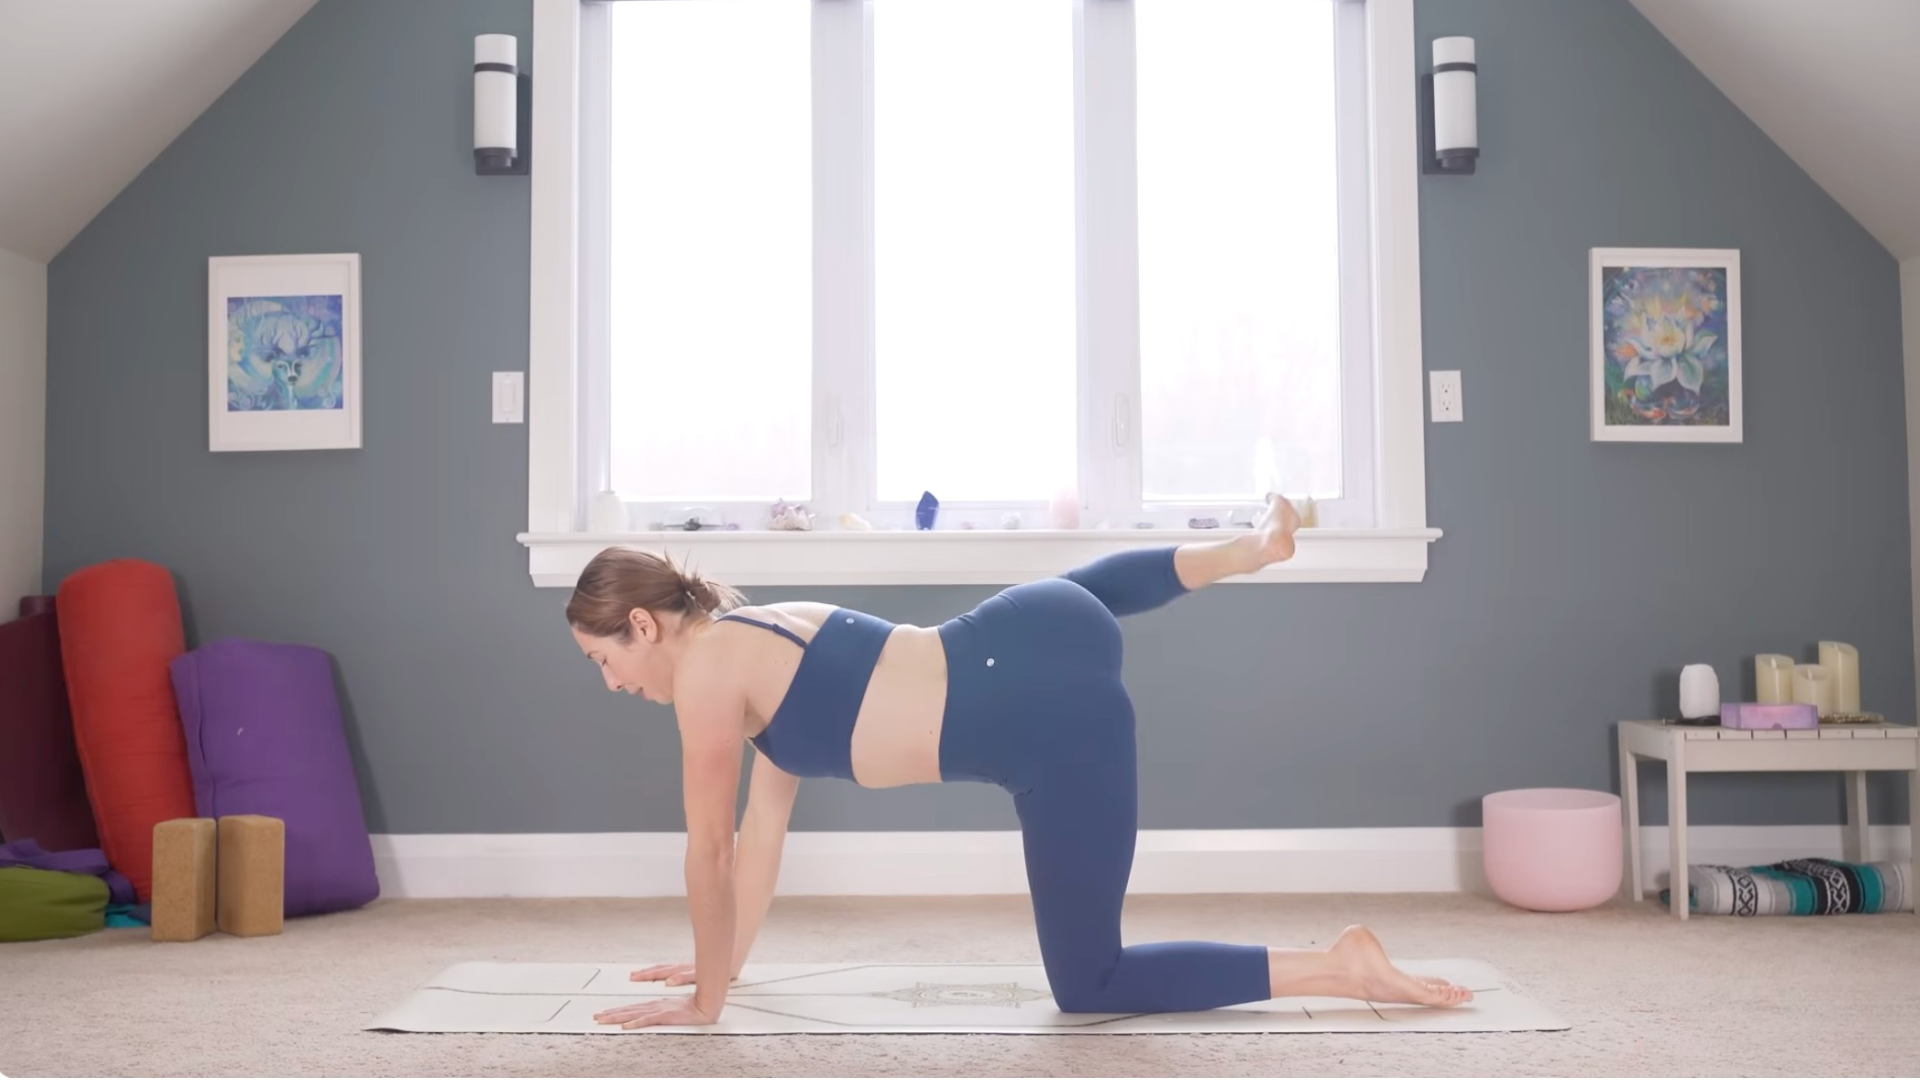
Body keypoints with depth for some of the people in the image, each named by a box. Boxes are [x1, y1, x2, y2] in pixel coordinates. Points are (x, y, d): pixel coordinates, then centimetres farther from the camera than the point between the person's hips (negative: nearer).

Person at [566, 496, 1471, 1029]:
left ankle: (1342, 967, 1)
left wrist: (706, 1000, 10)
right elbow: (763, 829, 26)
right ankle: (1246, 547, 40)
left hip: (1052, 718, -9)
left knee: (1088, 987, 5)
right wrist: (725, 961, 31)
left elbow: (713, 848, 0)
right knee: (1085, 593, 48)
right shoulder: (759, 636, 19)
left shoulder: (707, 664, -5)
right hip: (1038, 637, 9)